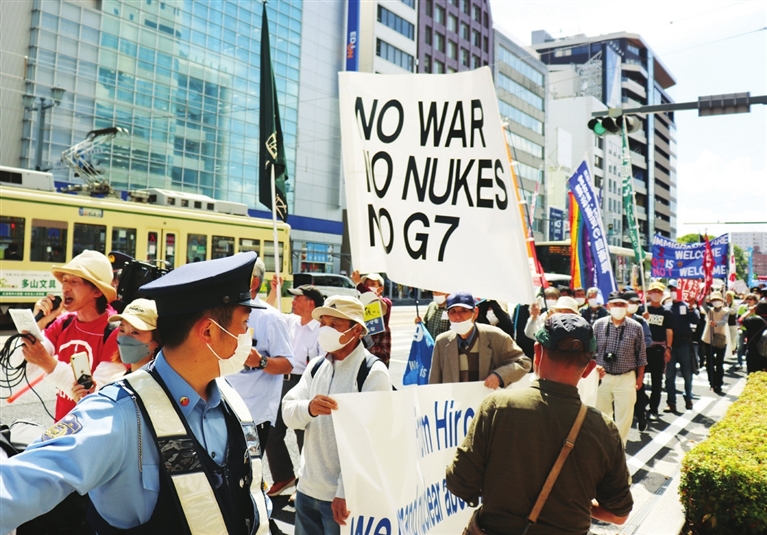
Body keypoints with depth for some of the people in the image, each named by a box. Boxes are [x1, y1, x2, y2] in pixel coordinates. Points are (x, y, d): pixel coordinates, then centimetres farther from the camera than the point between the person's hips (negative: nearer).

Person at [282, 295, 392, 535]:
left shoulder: (373, 373, -13)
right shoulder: (316, 366, 6)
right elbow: (288, 413, -3)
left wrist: (346, 493, -20)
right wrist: (309, 408, -25)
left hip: (344, 496, -5)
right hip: (307, 488, 6)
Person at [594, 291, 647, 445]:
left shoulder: (636, 327, -6)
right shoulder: (599, 324, -4)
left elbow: (641, 355, 2)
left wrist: (640, 377, 4)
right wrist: (594, 366, -11)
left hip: (626, 378, -1)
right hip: (602, 377, 1)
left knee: (624, 416, 9)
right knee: (601, 414, 16)